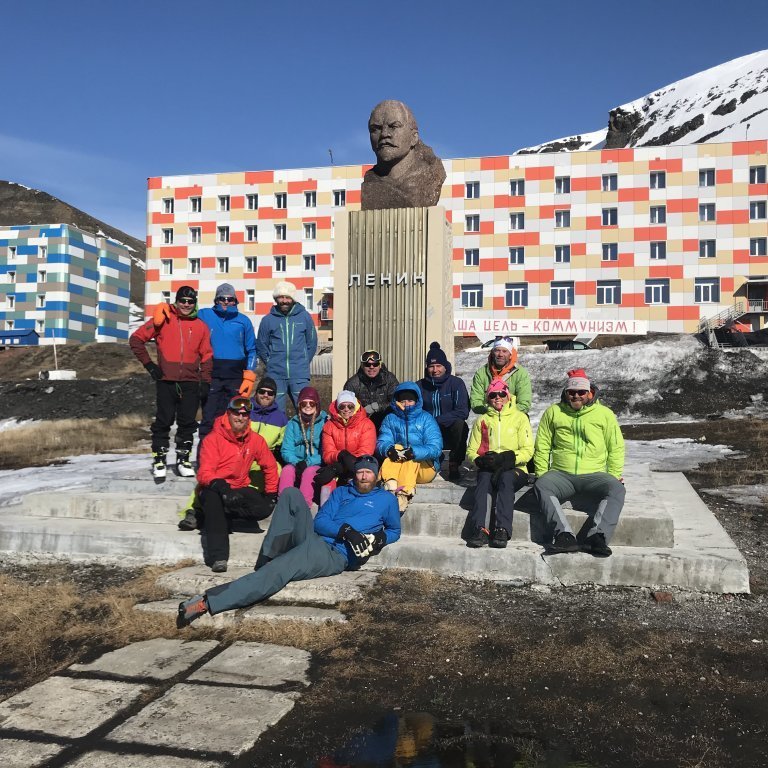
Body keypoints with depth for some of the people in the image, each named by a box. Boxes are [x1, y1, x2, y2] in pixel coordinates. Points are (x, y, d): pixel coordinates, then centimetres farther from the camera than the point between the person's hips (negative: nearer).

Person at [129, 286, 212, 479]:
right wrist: (148, 364, -2)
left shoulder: (201, 326, 10)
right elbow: (136, 339, 4)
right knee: (163, 421, 1)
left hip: (191, 383, 2)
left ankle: (183, 460, 17)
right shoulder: (163, 319, 3)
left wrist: (206, 382, 3)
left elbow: (207, 356, 11)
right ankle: (159, 460, 11)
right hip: (166, 381, -2)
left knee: (188, 423, 5)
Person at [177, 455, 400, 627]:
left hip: (336, 555, -4)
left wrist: (381, 538, 1)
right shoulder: (341, 492, 25)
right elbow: (320, 522, 12)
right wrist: (346, 530, -9)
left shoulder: (386, 499, 19)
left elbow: (395, 531, 26)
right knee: (291, 493, -15)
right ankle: (268, 557, -19)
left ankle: (208, 602, -34)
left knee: (276, 572, -28)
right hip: (313, 539, 5)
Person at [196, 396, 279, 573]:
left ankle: (217, 514, -12)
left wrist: (271, 492, 8)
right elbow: (204, 472, -16)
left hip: (239, 489, 3)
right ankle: (218, 557, -39)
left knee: (264, 507, -25)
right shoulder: (213, 439, -8)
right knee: (214, 497, -40)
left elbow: (270, 466, 16)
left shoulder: (255, 440, 4)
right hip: (214, 488, -3)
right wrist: (218, 484, -37)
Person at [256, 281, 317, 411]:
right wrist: (271, 363, 7)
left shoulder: (304, 316, 5)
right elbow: (261, 346, 11)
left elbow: (312, 342, 11)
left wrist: (303, 363, 8)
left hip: (300, 375, -1)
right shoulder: (268, 320, 4)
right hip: (275, 375, 1)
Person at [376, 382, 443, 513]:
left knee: (409, 462, -33)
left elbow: (436, 448, -11)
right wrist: (389, 450, -28)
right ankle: (391, 490, -49)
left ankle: (403, 496, -49)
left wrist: (413, 452, -29)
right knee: (389, 459, -28)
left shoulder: (426, 418, 2)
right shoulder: (390, 419, 11)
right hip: (395, 466, 2)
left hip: (424, 467, -2)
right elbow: (381, 443, -3)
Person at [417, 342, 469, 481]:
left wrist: (436, 421, -24)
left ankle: (454, 465, -16)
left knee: (459, 424, -34)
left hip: (449, 433, -2)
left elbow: (463, 412, -15)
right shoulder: (420, 385, 5)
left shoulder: (456, 383, -4)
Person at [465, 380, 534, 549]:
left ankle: (502, 530, -43)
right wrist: (481, 460, -11)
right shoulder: (482, 420, 19)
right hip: (487, 468, 2)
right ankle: (481, 529, -45)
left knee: (505, 477, -35)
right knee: (485, 479, -33)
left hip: (515, 470, -1)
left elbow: (528, 451, 1)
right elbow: (471, 450, 13)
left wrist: (505, 458, -16)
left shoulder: (520, 418, 10)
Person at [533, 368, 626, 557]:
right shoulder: (553, 412, 13)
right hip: (561, 475, 0)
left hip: (594, 474, 0)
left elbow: (616, 448, 12)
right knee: (541, 486, -32)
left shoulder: (605, 414, 12)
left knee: (616, 489, -31)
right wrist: (542, 473, 2)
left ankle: (596, 536, -42)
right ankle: (565, 535, -43)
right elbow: (542, 446, 13)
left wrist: (614, 475, 1)